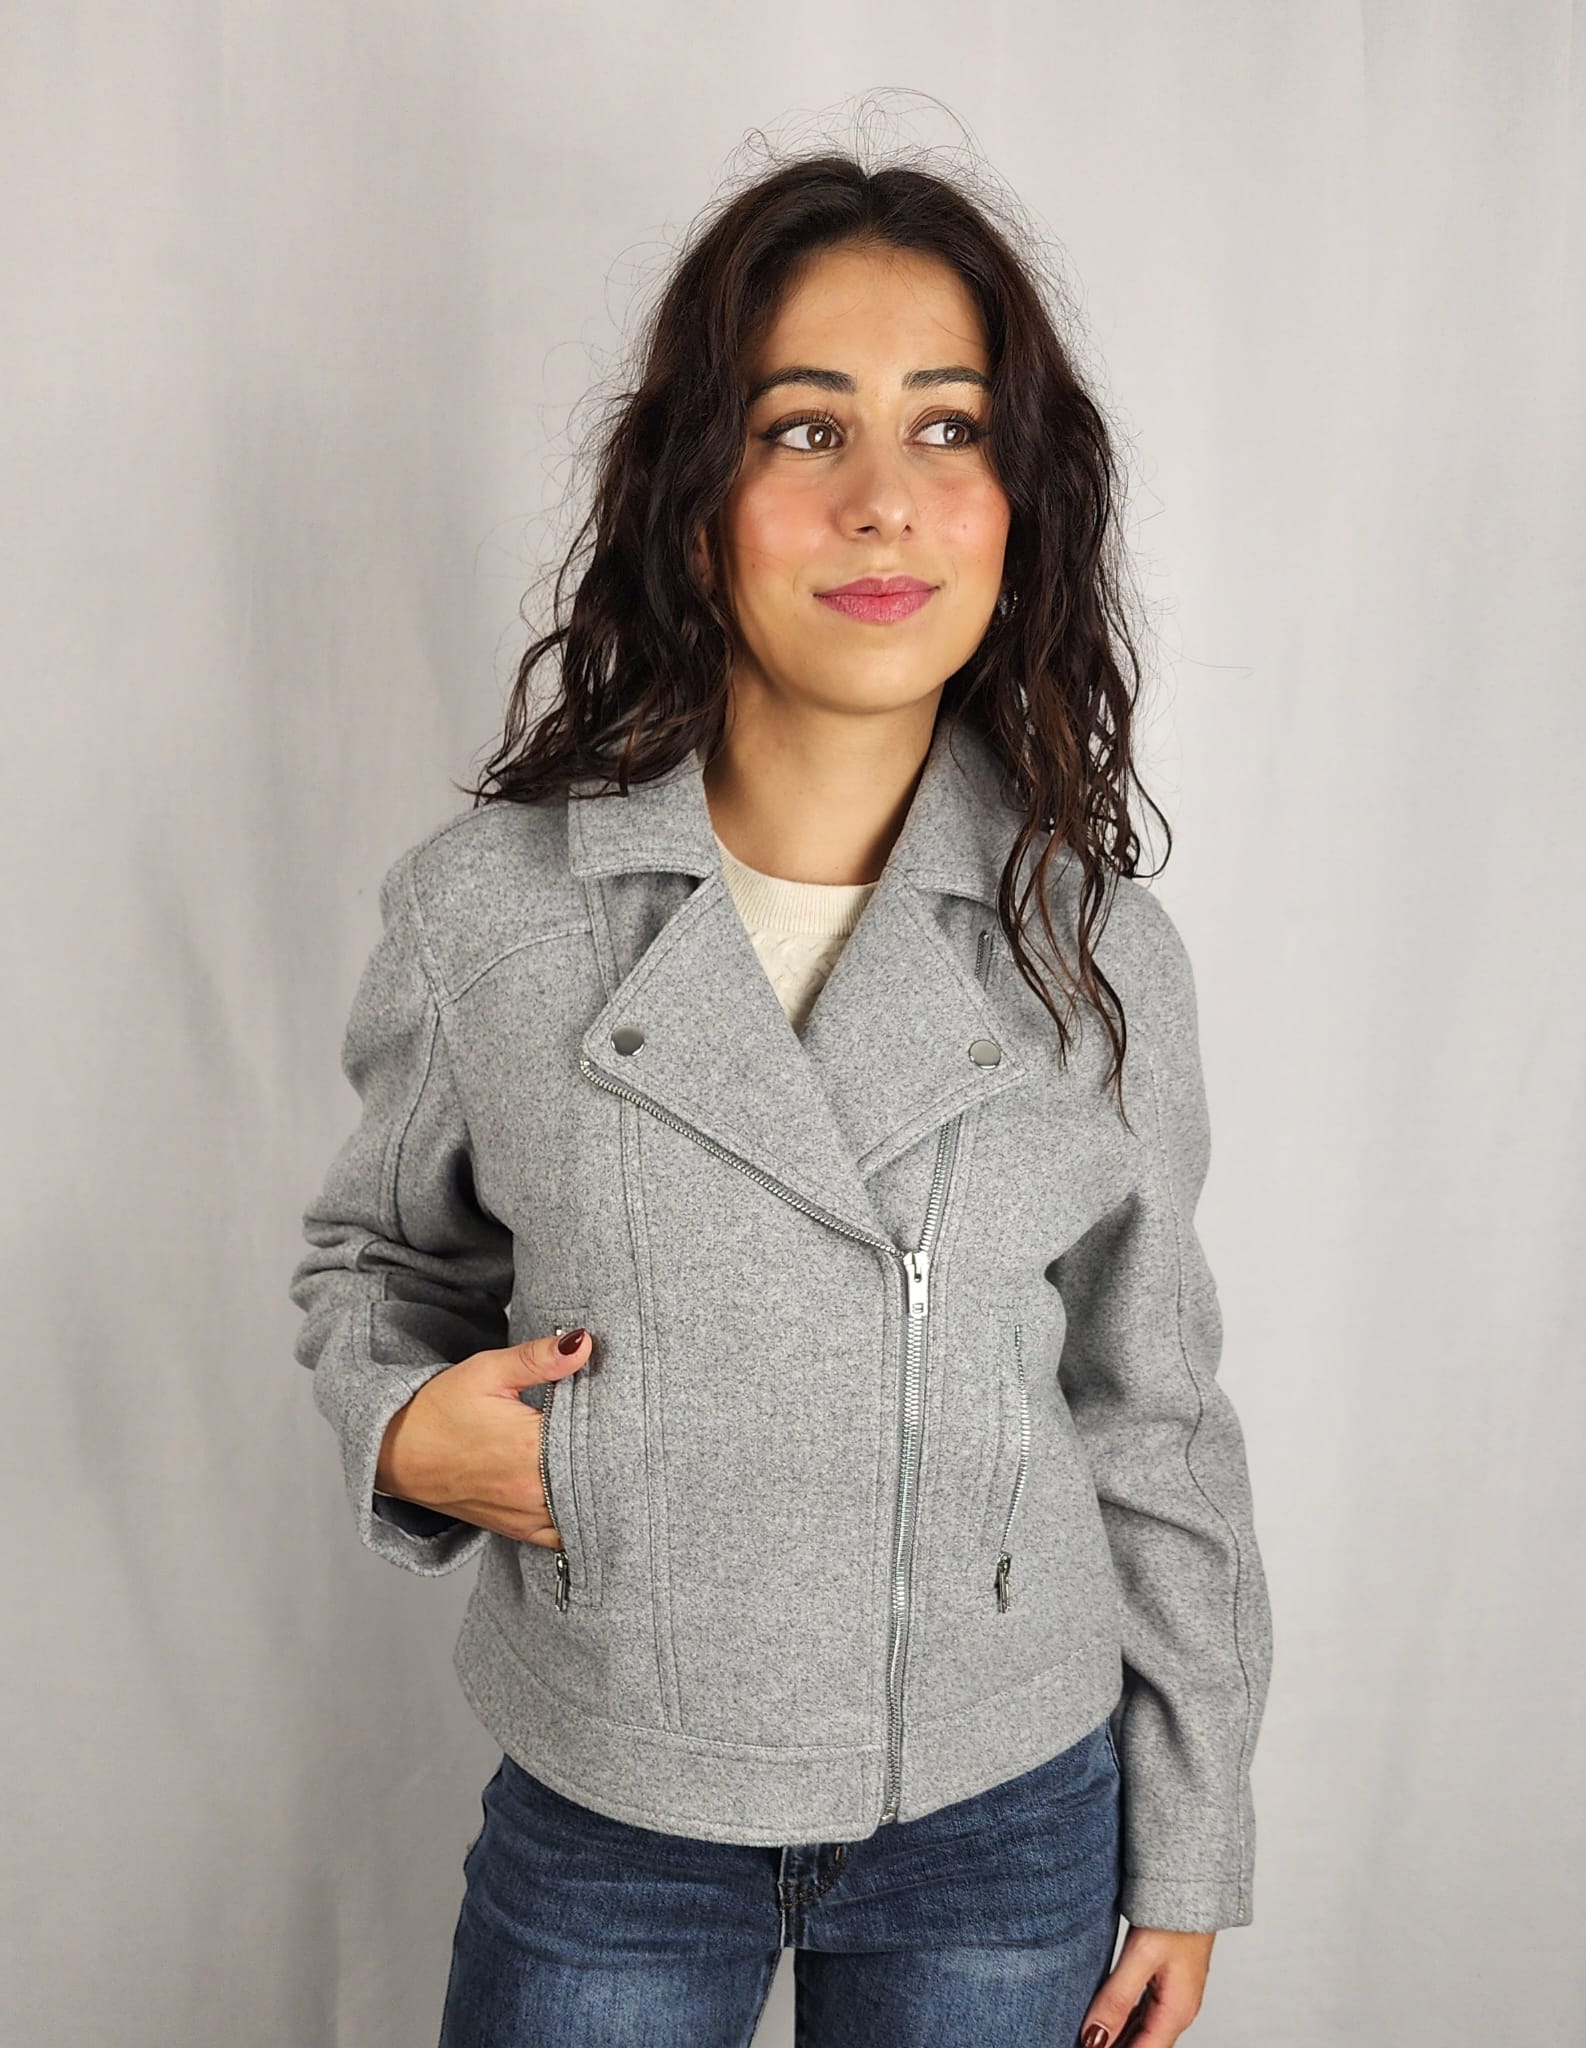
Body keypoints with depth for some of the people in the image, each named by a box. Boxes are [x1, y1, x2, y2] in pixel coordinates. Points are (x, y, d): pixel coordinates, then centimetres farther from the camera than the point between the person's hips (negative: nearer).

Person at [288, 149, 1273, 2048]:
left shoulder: (1098, 949, -8)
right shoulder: (487, 906, -11)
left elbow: (1154, 1422, 0)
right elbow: (376, 1253, 7)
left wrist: (1185, 1853, 5)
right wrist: (401, 1424, -15)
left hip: (1009, 1827, 1)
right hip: (601, 1820, 0)